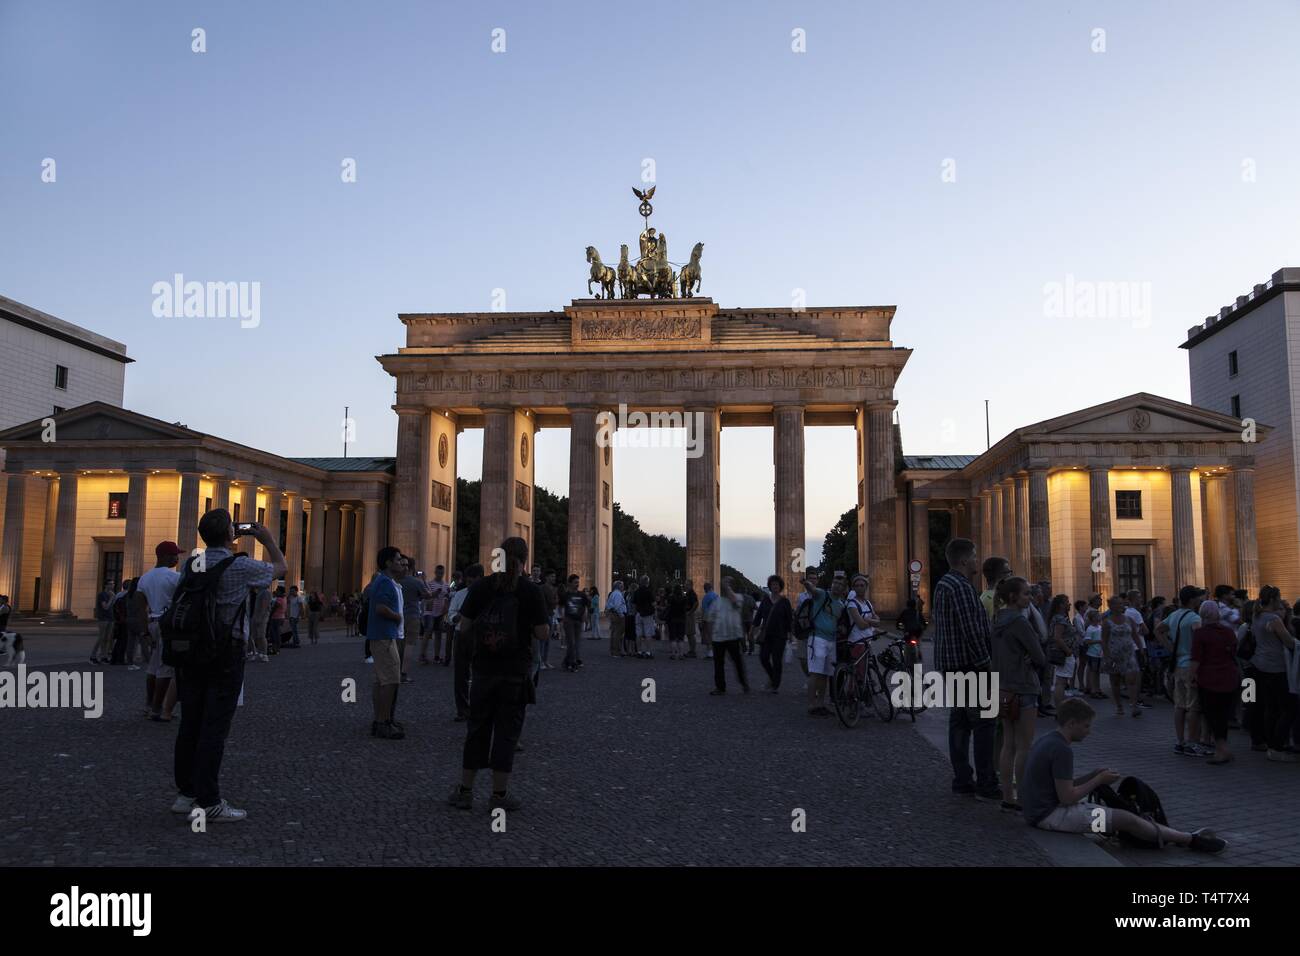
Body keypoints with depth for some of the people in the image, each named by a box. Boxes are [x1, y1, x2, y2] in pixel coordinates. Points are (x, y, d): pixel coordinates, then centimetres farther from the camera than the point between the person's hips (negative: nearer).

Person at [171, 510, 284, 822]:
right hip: (226, 654, -6)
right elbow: (281, 568, 6)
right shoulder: (240, 566, -10)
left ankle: (185, 793, 20)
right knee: (214, 729, -3)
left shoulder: (191, 564, 7)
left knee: (190, 724, 12)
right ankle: (209, 802, 1)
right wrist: (268, 539, 19)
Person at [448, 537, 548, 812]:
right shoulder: (531, 591, -9)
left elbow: (464, 627, -1)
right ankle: (500, 795, 12)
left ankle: (465, 791, 20)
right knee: (507, 731, 6)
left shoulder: (480, 586, -3)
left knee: (477, 728, 13)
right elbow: (543, 634, -10)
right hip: (516, 673, -2)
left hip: (483, 670, 2)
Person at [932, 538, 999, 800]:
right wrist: (985, 665, -17)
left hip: (950, 664, 10)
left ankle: (962, 780, 15)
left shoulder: (943, 584, 15)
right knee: (984, 722, -5)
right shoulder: (961, 587, -17)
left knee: (959, 721, 11)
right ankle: (986, 784, -3)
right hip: (968, 663, -10)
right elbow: (971, 631, -22)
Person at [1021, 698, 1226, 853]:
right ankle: (1191, 840, 5)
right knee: (1125, 819, -7)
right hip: (1049, 814, -10)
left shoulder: (1047, 741, 9)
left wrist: (1094, 776, 5)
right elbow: (1067, 798, -20)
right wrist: (1098, 780, -6)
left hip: (1040, 810, 10)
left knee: (1121, 814, 15)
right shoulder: (1062, 749, -21)